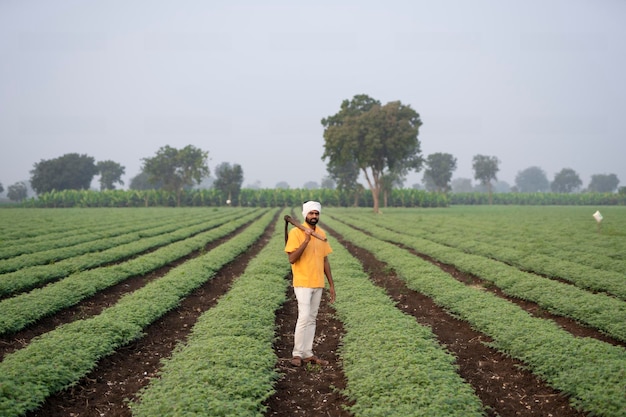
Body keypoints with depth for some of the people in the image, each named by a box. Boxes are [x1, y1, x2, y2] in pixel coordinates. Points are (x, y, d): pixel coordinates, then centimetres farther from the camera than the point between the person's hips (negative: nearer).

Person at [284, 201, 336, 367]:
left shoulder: (322, 233, 10)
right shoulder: (296, 232, -8)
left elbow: (325, 260, 14)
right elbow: (292, 259, -15)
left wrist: (331, 284, 13)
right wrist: (306, 241, -25)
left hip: (318, 284, 6)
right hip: (303, 283, -6)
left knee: (312, 319, 9)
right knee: (304, 317, -11)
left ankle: (308, 354, 14)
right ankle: (297, 354, 0)